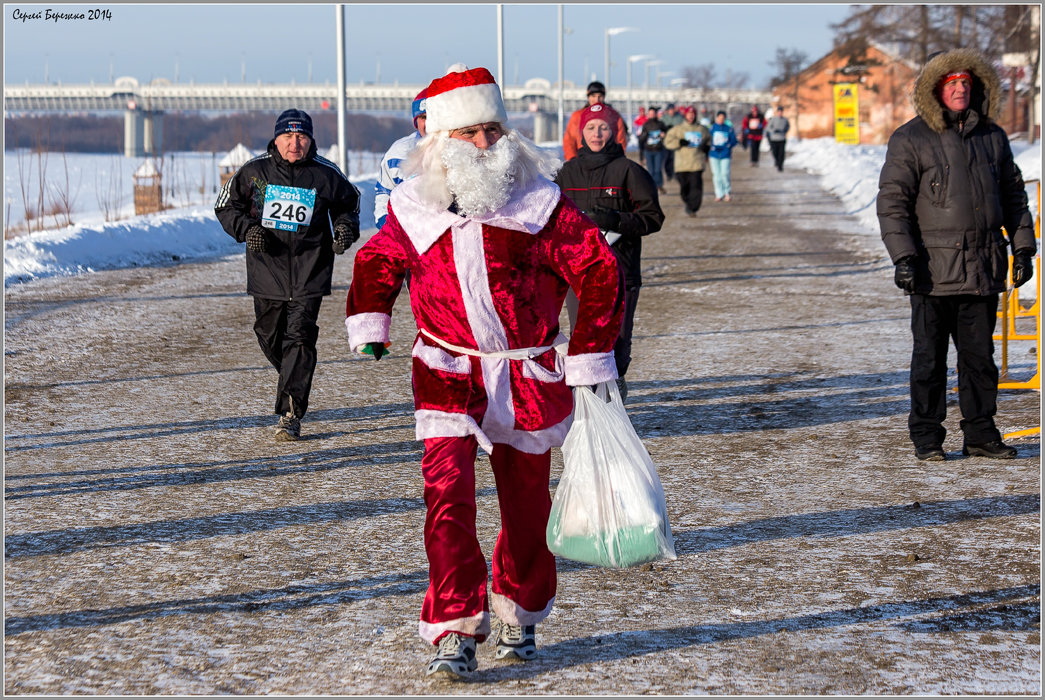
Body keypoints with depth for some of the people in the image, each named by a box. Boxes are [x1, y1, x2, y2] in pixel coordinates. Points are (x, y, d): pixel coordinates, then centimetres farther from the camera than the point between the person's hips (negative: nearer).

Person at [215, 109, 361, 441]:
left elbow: (348, 202, 17)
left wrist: (345, 228, -2)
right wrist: (246, 229, -8)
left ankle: (290, 414, -14)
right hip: (266, 268, 2)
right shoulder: (254, 171, -1)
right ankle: (294, 380, 44)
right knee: (269, 336, 12)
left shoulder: (326, 174, -1)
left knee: (299, 336, -13)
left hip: (309, 268, -2)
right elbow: (226, 206, 9)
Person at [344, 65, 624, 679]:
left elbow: (599, 272, -2)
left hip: (529, 375, 0)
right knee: (447, 493, -16)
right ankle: (456, 632, -12)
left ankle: (519, 616, 33)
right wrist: (367, 324, 3)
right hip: (447, 373, 0)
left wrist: (591, 359, -3)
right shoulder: (413, 210, -1)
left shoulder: (539, 203, -7)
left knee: (526, 501, 11)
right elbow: (377, 262, 18)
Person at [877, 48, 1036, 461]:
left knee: (980, 355, 9)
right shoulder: (910, 140, -3)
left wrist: (1022, 247, 12)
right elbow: (892, 202, -6)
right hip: (933, 270, -4)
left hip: (983, 270, 4)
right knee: (930, 357, 2)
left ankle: (980, 433, 17)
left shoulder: (992, 137, 12)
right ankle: (926, 436, 10)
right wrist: (903, 257, -14)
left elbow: (1013, 195, 20)